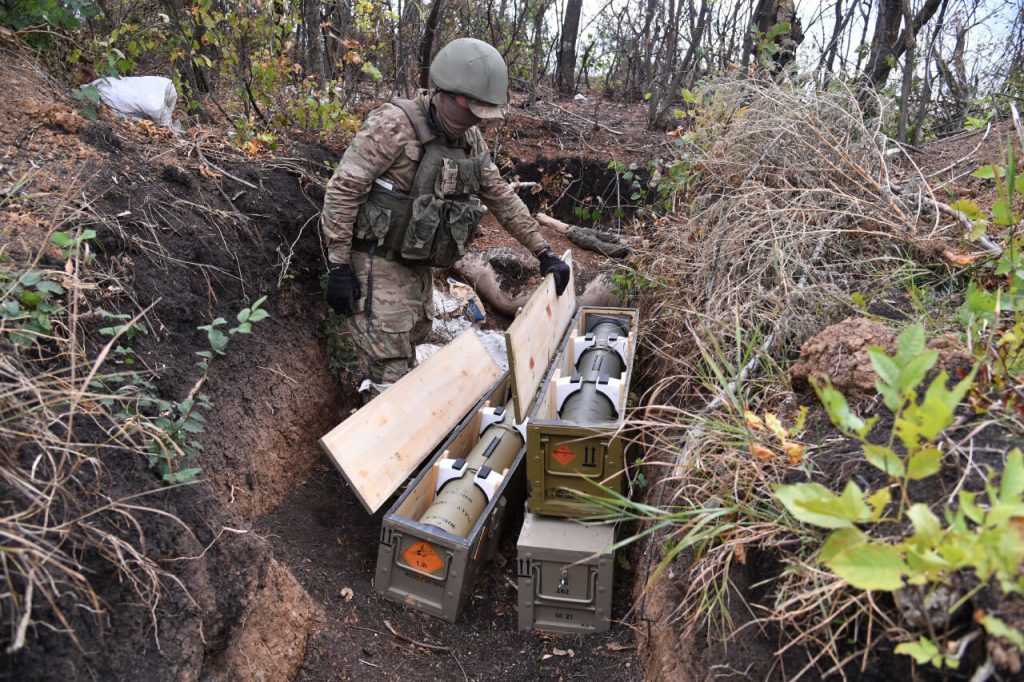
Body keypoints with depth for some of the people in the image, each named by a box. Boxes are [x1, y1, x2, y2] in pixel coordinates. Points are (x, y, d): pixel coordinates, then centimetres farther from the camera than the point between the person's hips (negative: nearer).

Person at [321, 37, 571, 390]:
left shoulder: (471, 140, 5)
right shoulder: (394, 125, -18)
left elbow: (502, 198, 13)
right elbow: (342, 191, -18)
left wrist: (544, 253, 10)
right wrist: (339, 266, -19)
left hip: (417, 265, 7)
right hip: (376, 264, -7)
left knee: (409, 356, 15)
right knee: (392, 376, -8)